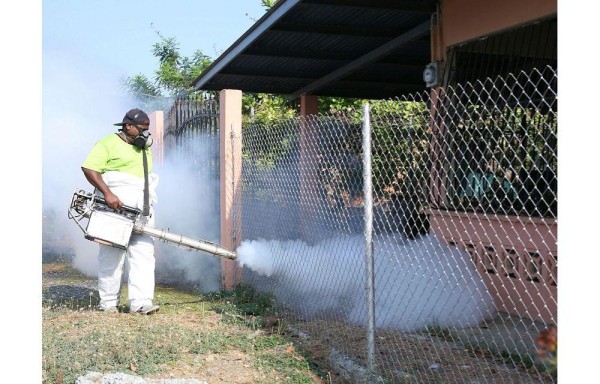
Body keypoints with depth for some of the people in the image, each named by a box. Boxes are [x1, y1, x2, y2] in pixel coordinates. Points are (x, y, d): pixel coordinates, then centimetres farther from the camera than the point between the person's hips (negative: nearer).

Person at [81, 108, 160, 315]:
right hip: (116, 209, -6)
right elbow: (89, 168, -12)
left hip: (142, 212, 7)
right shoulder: (108, 144, -1)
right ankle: (108, 303, 10)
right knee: (112, 256, -1)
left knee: (144, 254, -4)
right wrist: (107, 193, -22)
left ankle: (141, 302, -7)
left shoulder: (145, 149, 23)